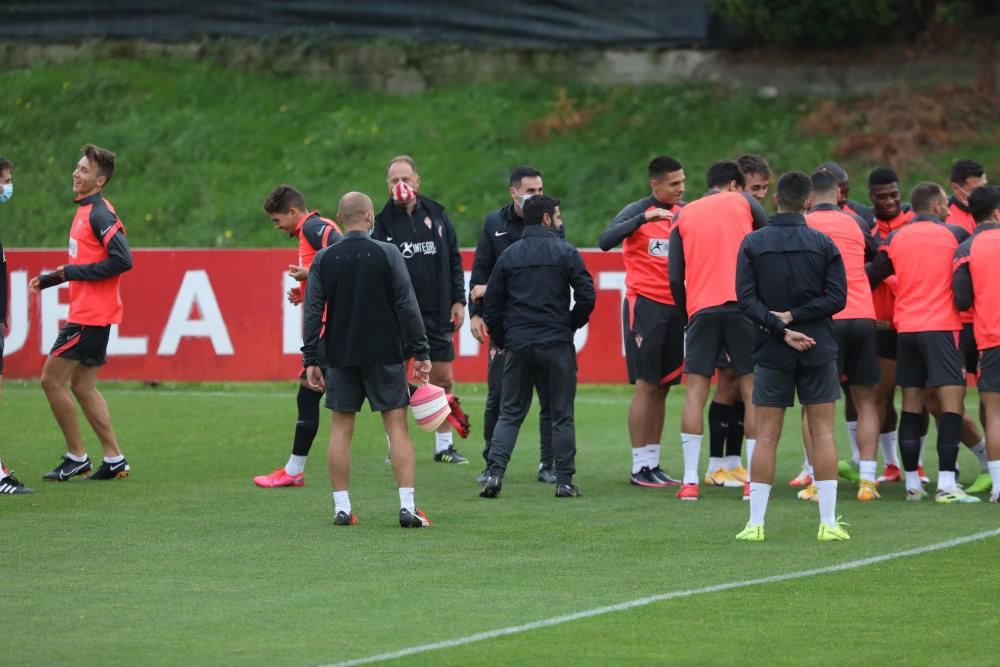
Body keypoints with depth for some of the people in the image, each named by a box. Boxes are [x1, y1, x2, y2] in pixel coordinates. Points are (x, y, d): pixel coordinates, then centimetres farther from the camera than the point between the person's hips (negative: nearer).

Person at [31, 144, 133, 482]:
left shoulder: (100, 214, -16)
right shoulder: (85, 211, 15)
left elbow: (122, 260, -25)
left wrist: (73, 272, -19)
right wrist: (48, 280, 17)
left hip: (91, 315, -10)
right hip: (85, 312, 10)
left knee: (51, 379, -6)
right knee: (81, 385, 13)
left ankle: (76, 457, 1)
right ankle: (114, 459, 15)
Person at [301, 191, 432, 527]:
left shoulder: (323, 260, 1)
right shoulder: (387, 254, -5)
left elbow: (312, 312, 0)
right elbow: (407, 305, -7)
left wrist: (311, 360, 6)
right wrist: (421, 352, -2)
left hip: (340, 356, 2)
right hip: (385, 355, -2)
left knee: (340, 430, 8)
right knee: (397, 426, 1)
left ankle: (341, 508, 5)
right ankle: (407, 506, -6)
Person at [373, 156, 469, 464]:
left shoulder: (436, 214, 5)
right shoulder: (383, 221, -4)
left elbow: (453, 259, 11)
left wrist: (458, 300, 6)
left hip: (436, 312, 3)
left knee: (443, 379, 6)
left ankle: (444, 445, 17)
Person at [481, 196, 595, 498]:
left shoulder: (509, 256, 6)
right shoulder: (565, 253, -3)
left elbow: (491, 303, 7)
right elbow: (587, 295, -8)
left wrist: (501, 340, 16)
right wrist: (571, 325, 9)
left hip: (517, 347, 2)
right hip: (557, 346, -2)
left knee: (510, 414, 8)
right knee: (561, 415, 5)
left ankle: (495, 473, -7)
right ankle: (565, 481, 4)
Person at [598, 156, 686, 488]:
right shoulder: (637, 211, -7)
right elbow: (606, 240, -23)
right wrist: (645, 217, -31)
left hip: (674, 306, 6)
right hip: (644, 304, -6)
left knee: (663, 387, 8)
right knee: (646, 385, -8)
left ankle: (653, 462, 13)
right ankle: (639, 467, -5)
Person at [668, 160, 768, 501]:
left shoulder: (683, 217, 14)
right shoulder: (742, 203, 11)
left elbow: (674, 277, 8)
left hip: (701, 308, 1)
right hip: (742, 304, -1)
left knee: (695, 392, 3)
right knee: (752, 390, 4)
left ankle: (690, 481, -4)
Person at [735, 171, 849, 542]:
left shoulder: (753, 243, -1)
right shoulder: (823, 244, -2)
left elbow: (746, 299, -9)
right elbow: (837, 296, -8)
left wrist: (782, 326, -13)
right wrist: (793, 319, -10)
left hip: (772, 352, 0)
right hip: (818, 351, 0)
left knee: (766, 436, 4)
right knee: (822, 432, 4)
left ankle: (755, 523, 2)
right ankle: (828, 523, 1)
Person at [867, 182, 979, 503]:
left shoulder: (895, 239, 8)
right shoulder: (954, 235, -1)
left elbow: (872, 275, 10)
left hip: (906, 328, 5)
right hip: (942, 327, -5)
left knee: (911, 407, 10)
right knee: (952, 402, -7)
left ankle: (912, 483, 11)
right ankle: (946, 484, -16)